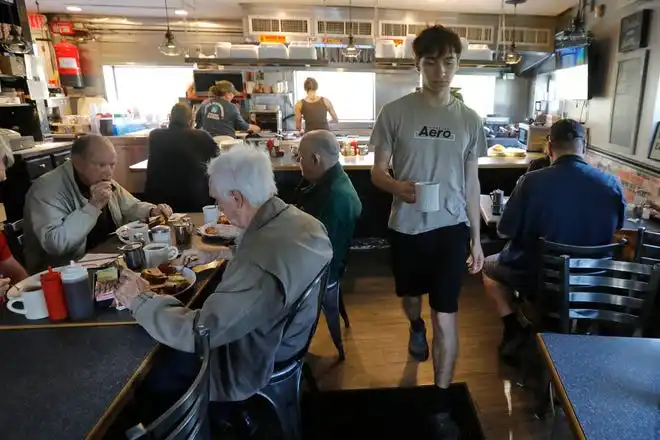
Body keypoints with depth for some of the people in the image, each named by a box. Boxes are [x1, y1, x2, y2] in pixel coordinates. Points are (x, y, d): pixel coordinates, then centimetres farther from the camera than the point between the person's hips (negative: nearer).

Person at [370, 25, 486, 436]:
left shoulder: (470, 120, 1)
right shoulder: (395, 113, -7)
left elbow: (471, 181, 7)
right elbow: (378, 171, -4)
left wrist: (476, 238, 7)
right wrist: (397, 186, -28)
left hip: (451, 228, 0)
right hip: (406, 227, 0)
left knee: (446, 317, 0)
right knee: (411, 296, 22)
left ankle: (442, 406, 18)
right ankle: (416, 327, 60)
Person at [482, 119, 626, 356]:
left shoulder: (532, 181, -22)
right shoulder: (612, 184, -11)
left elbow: (504, 231, -12)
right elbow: (614, 228, 8)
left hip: (535, 275, -4)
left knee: (489, 265, 24)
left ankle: (512, 328, 16)